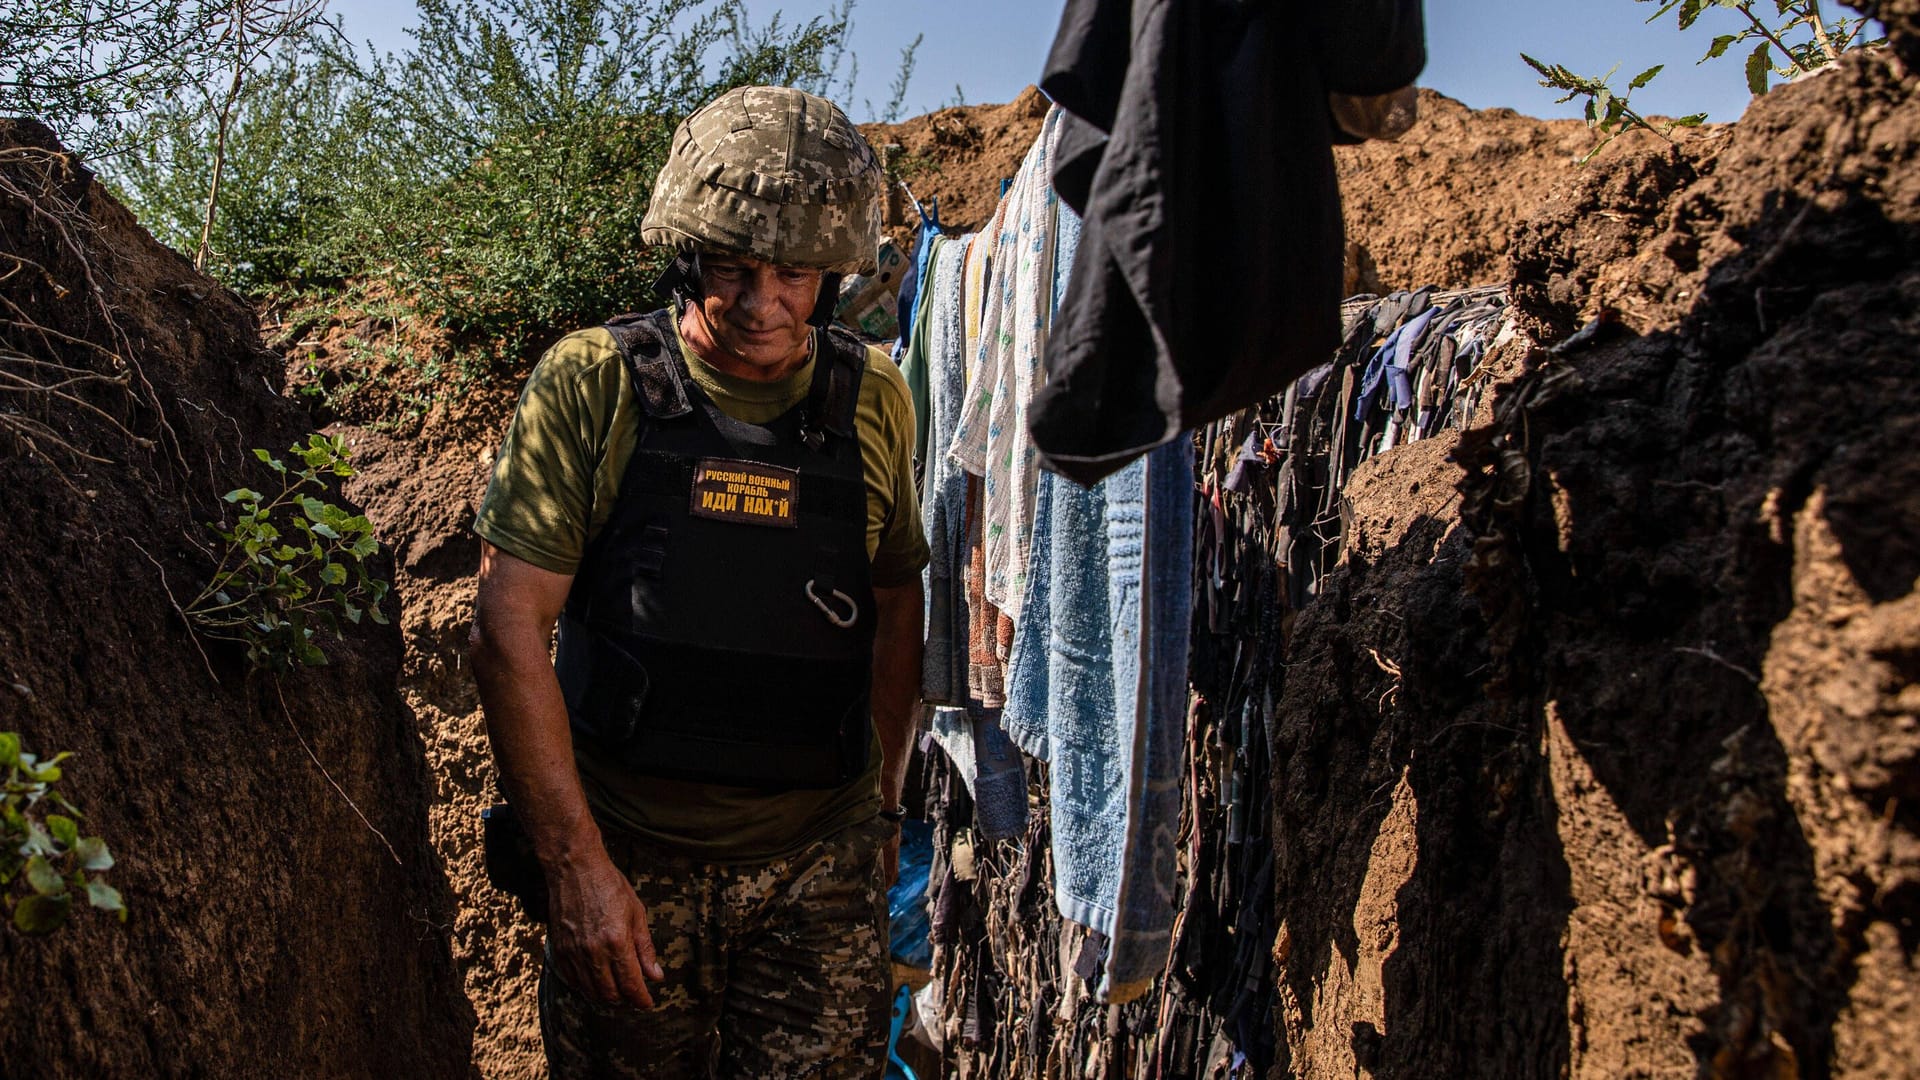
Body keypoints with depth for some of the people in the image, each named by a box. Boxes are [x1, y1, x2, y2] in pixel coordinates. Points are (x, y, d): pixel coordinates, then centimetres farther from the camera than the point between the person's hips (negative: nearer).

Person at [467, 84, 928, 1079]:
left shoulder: (873, 401, 1)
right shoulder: (592, 384, -8)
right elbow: (507, 628, -10)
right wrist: (575, 861, -13)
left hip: (821, 863, 1)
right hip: (627, 855, -1)